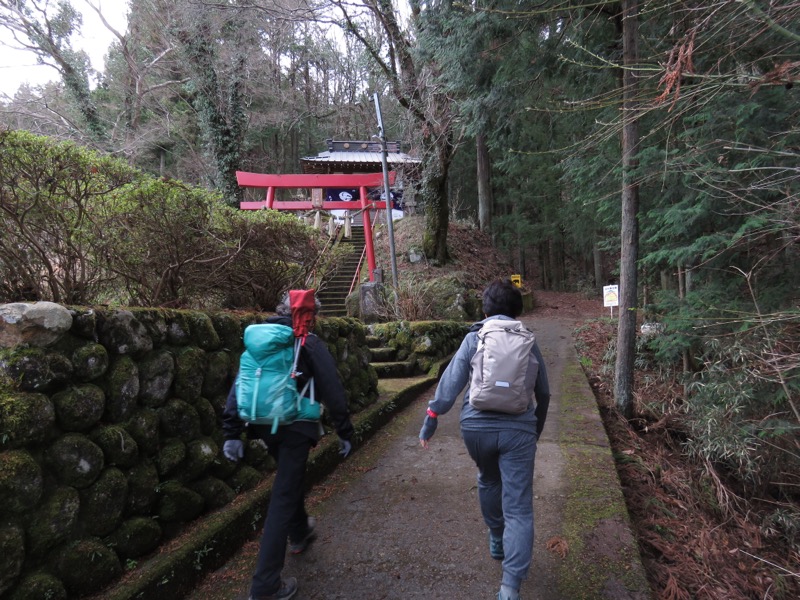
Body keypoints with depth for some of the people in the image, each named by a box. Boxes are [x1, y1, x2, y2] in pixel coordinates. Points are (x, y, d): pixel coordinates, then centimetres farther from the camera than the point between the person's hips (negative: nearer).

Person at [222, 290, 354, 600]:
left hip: (264, 424, 6)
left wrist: (232, 432, 6)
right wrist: (345, 432, 1)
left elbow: (240, 386, 6)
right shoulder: (310, 343, -5)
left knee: (290, 480, 28)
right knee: (283, 496, -2)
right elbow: (333, 392, -6)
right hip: (295, 426, -6)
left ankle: (299, 534, 49)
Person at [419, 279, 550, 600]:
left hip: (476, 426, 1)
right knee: (518, 507, 4)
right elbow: (543, 394, 18)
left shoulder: (474, 338, 3)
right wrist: (537, 429, 32)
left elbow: (450, 381, -4)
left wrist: (430, 421, 2)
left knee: (489, 481, 28)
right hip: (518, 429, 0)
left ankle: (496, 541, 45)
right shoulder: (529, 342, 10)